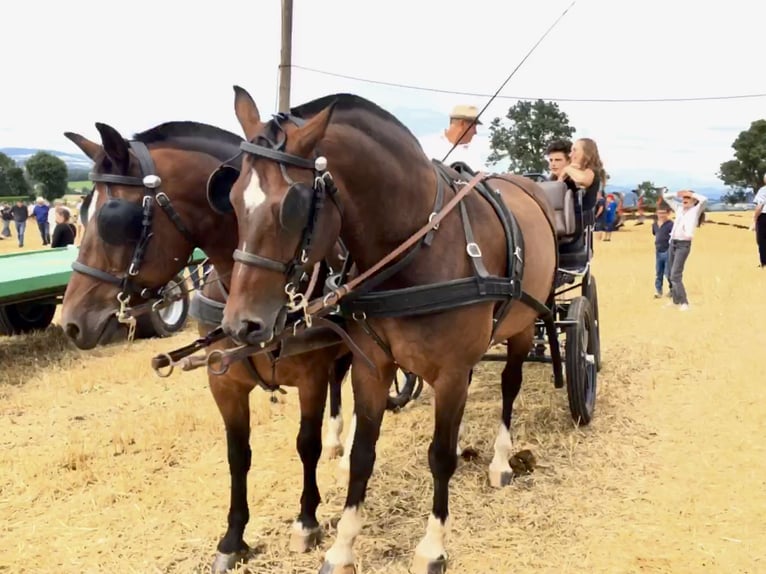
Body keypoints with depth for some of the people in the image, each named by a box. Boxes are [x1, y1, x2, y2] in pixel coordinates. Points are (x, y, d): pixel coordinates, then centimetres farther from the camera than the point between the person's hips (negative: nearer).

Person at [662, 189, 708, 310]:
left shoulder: (695, 210, -2)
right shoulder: (679, 208, 14)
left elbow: (704, 200, -21)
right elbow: (665, 196, 23)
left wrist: (691, 194, -7)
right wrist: (678, 194, 8)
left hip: (683, 245, -7)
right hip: (673, 243, 7)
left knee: (675, 275, -14)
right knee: (673, 275, 12)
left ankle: (684, 302, -8)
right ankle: (676, 300, 22)